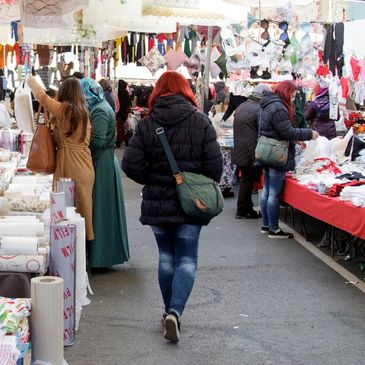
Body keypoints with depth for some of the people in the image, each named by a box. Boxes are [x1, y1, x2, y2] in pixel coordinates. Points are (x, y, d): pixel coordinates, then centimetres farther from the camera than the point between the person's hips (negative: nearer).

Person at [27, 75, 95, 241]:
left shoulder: (63, 109, -7)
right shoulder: (84, 111, 11)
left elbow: (42, 96, 3)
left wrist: (31, 80, 20)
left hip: (68, 160, -6)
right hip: (85, 163, 7)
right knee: (83, 203, 11)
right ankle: (86, 236, 16)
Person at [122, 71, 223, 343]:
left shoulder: (147, 124, -4)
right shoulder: (201, 122, -6)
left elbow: (131, 165, -10)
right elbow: (215, 165, -9)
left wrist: (152, 180, 8)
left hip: (157, 202, 2)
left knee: (166, 256, 16)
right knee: (187, 259, 4)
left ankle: (170, 311, 24)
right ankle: (175, 311, -13)